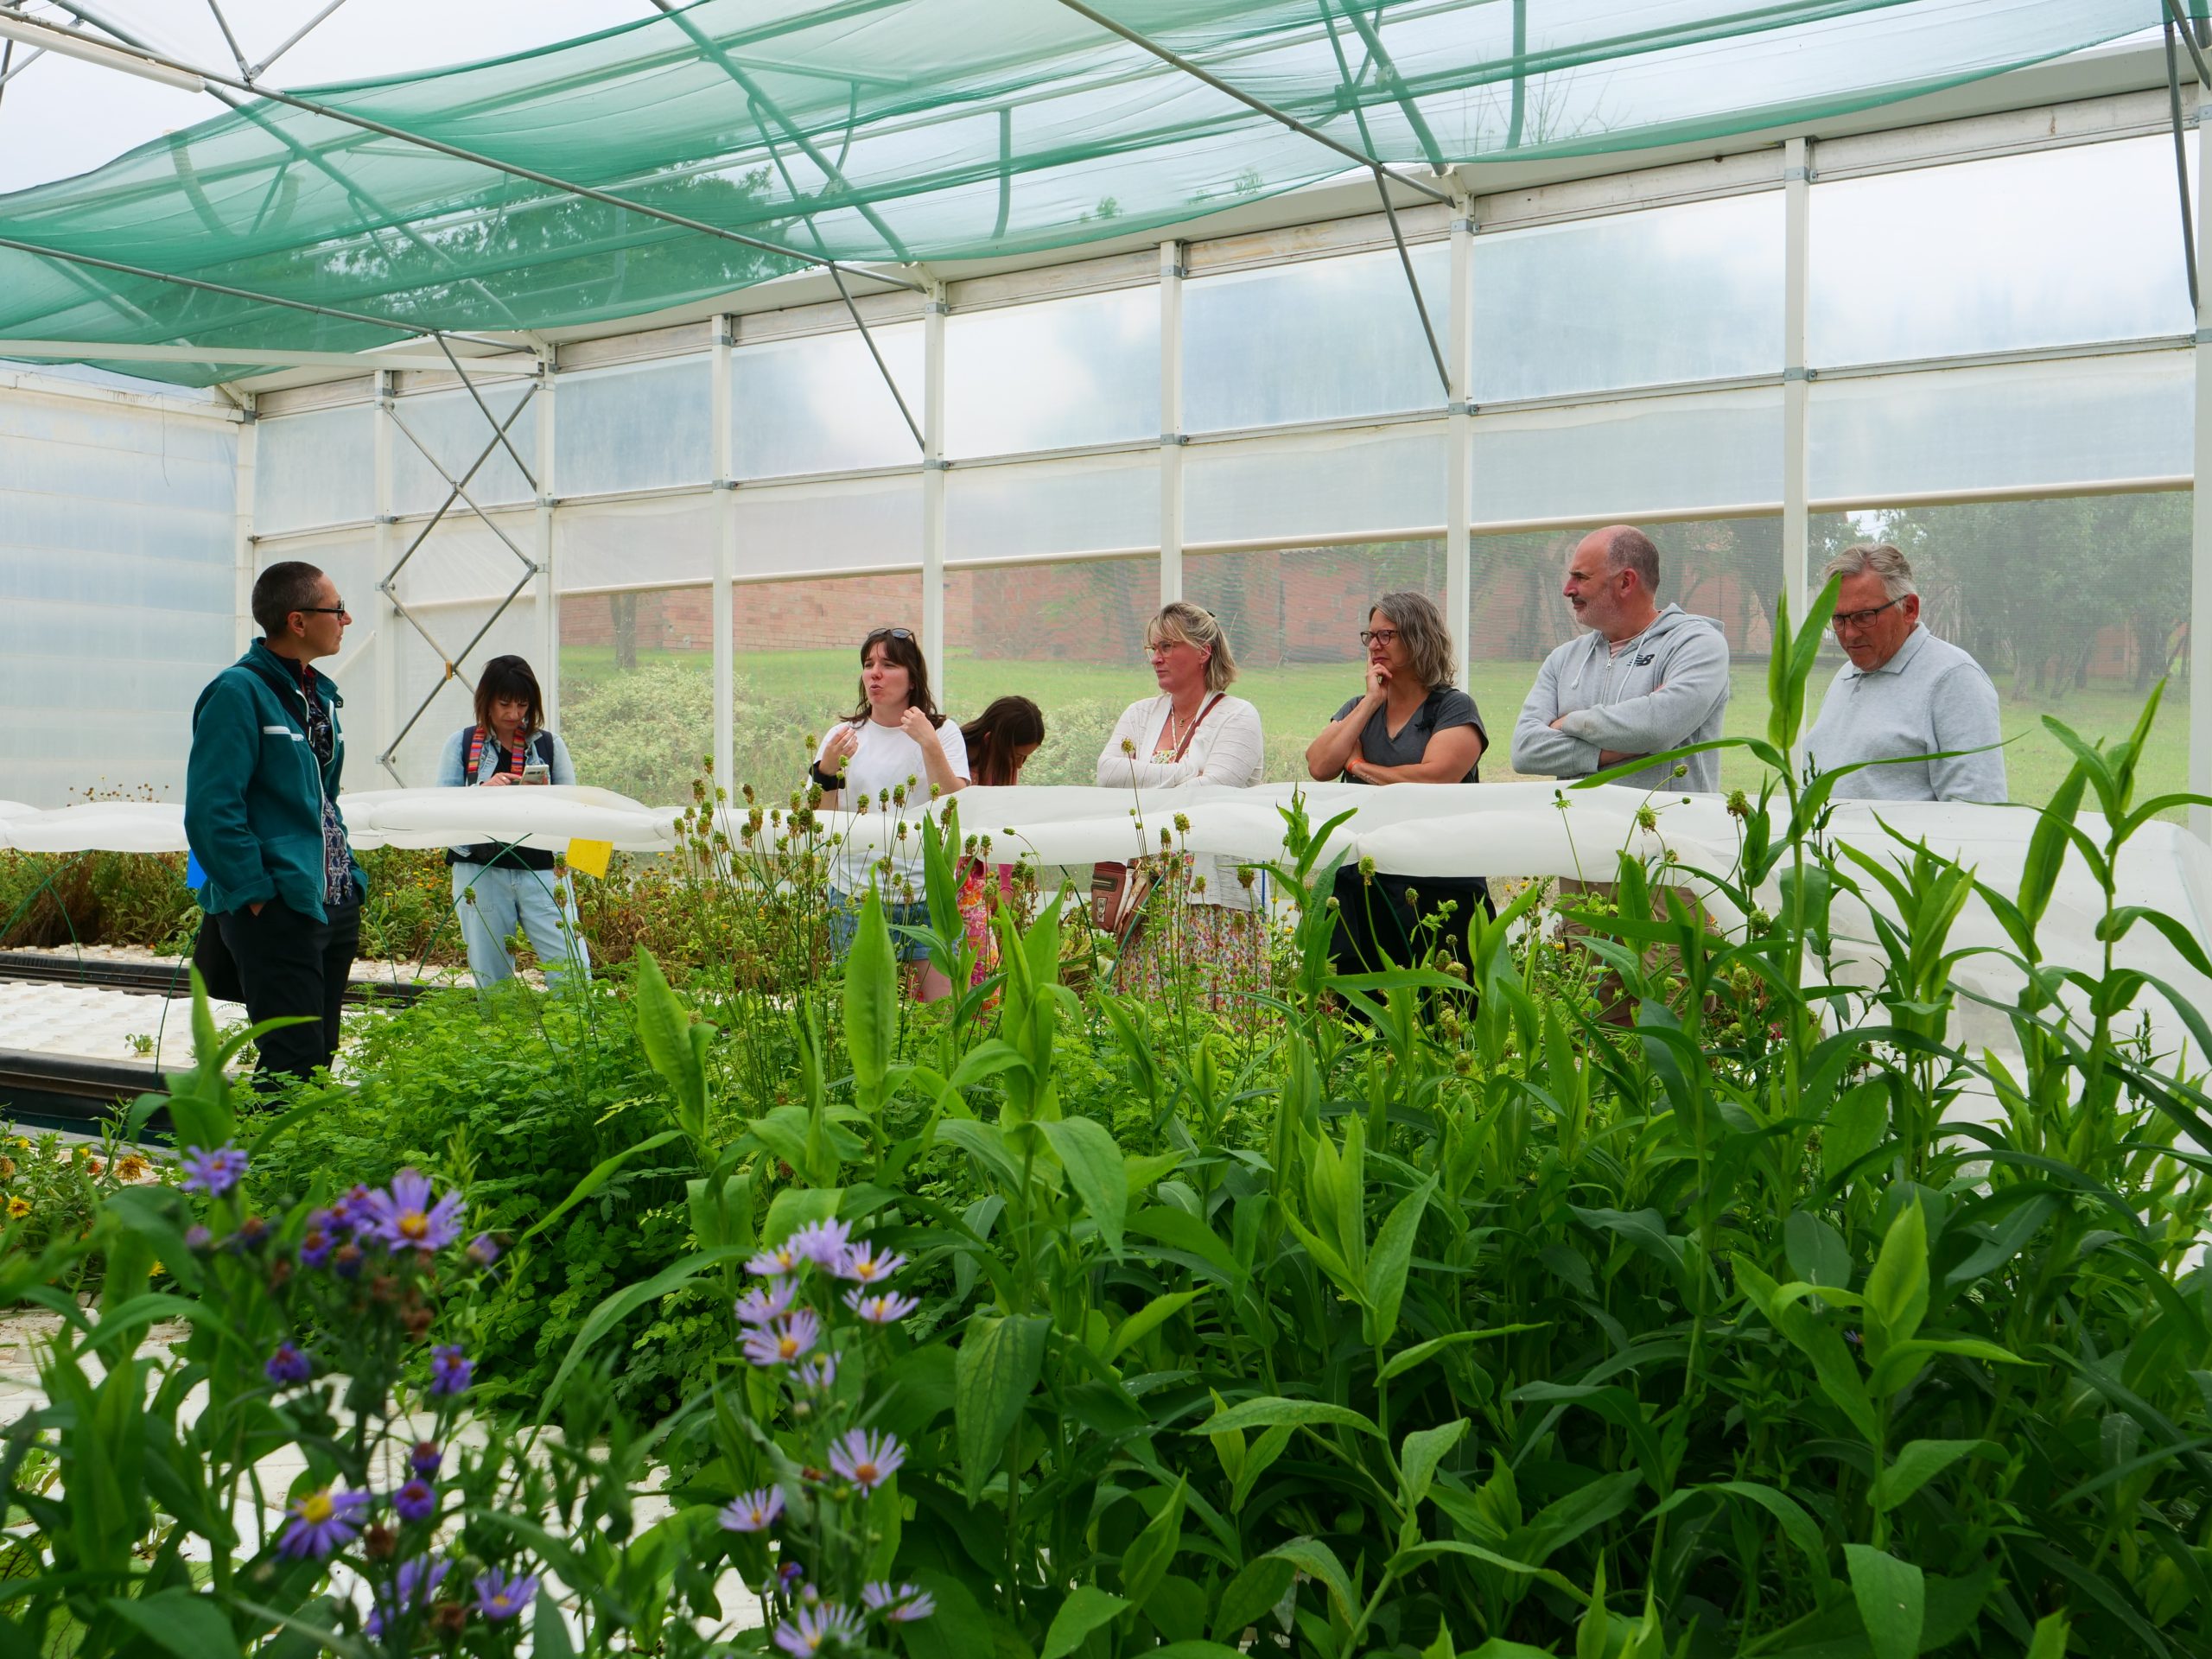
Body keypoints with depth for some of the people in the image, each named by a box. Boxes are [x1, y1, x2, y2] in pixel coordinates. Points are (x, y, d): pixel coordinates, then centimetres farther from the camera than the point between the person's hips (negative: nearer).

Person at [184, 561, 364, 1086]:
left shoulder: (319, 692, 15)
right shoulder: (238, 692, -12)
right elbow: (211, 811, -18)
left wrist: (348, 876, 15)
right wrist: (254, 894, -19)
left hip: (335, 904, 9)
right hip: (276, 910, -9)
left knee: (320, 1058, 13)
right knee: (294, 1066, -10)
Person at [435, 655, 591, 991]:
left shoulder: (549, 745, 10)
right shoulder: (462, 744, 8)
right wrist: (483, 789, -16)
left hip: (542, 870, 0)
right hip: (481, 872, 0)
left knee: (573, 971, -9)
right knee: (491, 980, 4)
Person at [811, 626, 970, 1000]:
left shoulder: (943, 733, 5)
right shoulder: (843, 735, 9)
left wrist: (929, 744, -15)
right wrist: (827, 771, -11)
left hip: (928, 893, -1)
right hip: (856, 893, 1)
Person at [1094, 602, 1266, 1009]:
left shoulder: (1238, 716, 1)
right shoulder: (1141, 713, 17)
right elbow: (1108, 773, 0)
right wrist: (1188, 771, -6)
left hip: (1212, 895, -5)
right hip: (1143, 893, 5)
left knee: (1210, 1009, -9)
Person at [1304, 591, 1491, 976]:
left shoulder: (1454, 708, 1)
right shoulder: (1358, 708, 18)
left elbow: (1433, 778, -15)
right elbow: (1319, 767, 1)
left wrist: (1358, 766, -2)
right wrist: (1370, 703, 0)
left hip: (1436, 891, -4)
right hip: (1360, 885, 5)